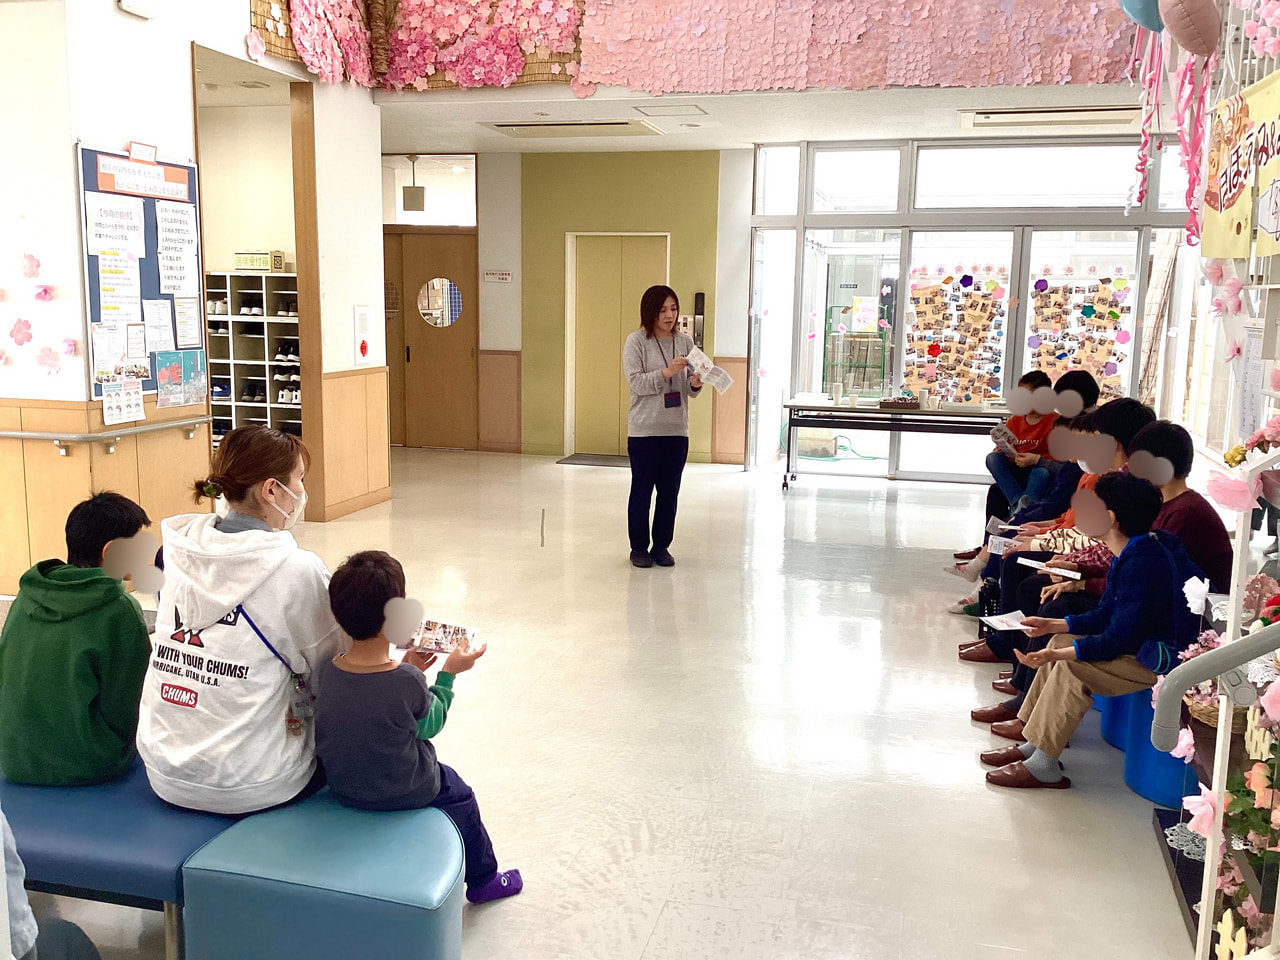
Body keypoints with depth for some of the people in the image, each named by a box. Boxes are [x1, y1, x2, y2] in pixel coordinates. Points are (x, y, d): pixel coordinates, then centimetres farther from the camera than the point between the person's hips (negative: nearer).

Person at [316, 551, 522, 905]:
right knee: (458, 796, 24)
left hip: (341, 786, 5)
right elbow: (430, 725, -10)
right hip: (404, 793, -5)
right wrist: (449, 673, -2)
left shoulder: (329, 670, -15)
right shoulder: (407, 682, -30)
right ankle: (483, 880, 43)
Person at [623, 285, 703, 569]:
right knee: (642, 489, 4)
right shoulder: (636, 341, -4)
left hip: (676, 430, 4)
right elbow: (636, 382, -11)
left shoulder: (685, 342, 7)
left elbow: (690, 391, 9)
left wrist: (695, 383, -14)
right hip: (644, 429, -4)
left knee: (669, 491, 8)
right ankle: (639, 547, 16)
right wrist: (667, 372, -23)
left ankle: (661, 546, 21)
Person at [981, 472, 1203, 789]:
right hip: (1146, 641, 11)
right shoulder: (1133, 554, 6)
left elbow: (1119, 640, -26)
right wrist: (1052, 626, 8)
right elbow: (1105, 617, 12)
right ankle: (1032, 742, 8)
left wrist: (1057, 654, -27)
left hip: (1166, 658, -11)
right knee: (1063, 642, 9)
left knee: (1072, 666, -22)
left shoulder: (1142, 564, -26)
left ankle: (1043, 767, -13)